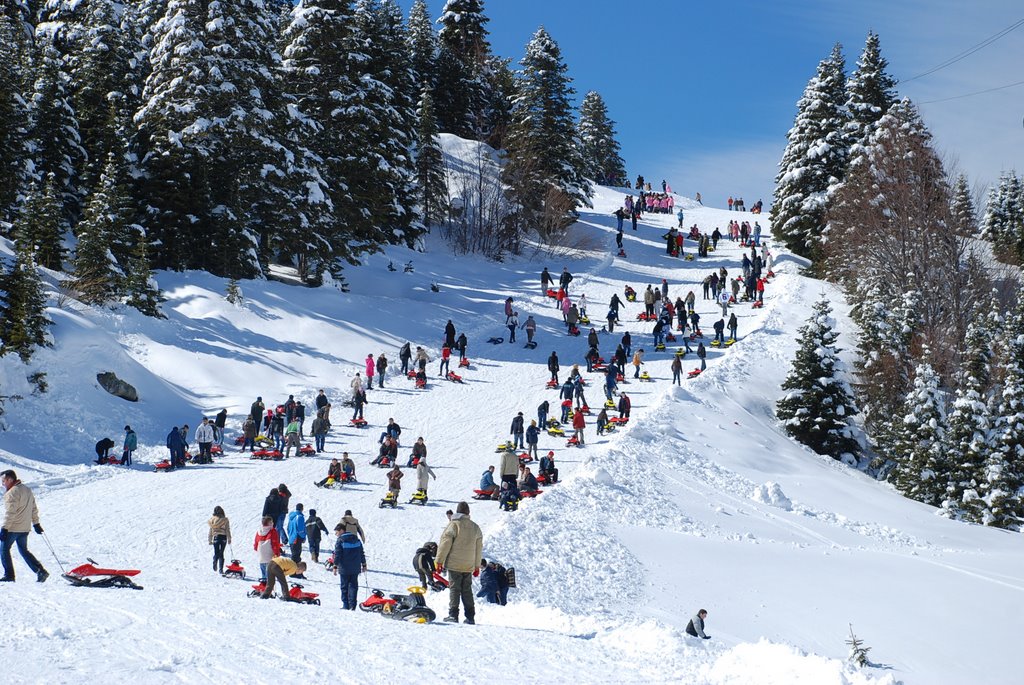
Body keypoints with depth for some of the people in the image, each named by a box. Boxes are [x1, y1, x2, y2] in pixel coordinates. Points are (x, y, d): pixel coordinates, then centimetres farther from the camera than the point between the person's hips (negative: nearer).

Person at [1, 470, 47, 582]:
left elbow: (10, 513, -21)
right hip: (25, 528, 8)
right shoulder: (27, 489, 12)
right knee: (23, 550, 16)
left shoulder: (12, 492, -16)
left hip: (13, 528, -8)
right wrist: (36, 523, 23)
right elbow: (34, 509, 17)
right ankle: (40, 571, 5)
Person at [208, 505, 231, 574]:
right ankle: (220, 569, -1)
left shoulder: (212, 519, -3)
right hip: (223, 537, 0)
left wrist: (210, 540, 8)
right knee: (221, 553, 6)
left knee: (216, 553, 15)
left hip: (215, 537, 0)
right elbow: (228, 530, -3)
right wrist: (229, 539, 4)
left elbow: (211, 530, 1)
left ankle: (215, 565, -7)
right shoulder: (225, 520, -6)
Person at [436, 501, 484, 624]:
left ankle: (453, 614, -6)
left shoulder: (454, 524, -7)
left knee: (454, 589, -1)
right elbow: (479, 548, 14)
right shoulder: (475, 527, 9)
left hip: (454, 564, -5)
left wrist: (439, 560, -3)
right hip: (469, 566, 5)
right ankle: (470, 617, 8)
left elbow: (445, 543, -9)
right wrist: (477, 566, 21)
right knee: (467, 591, 10)